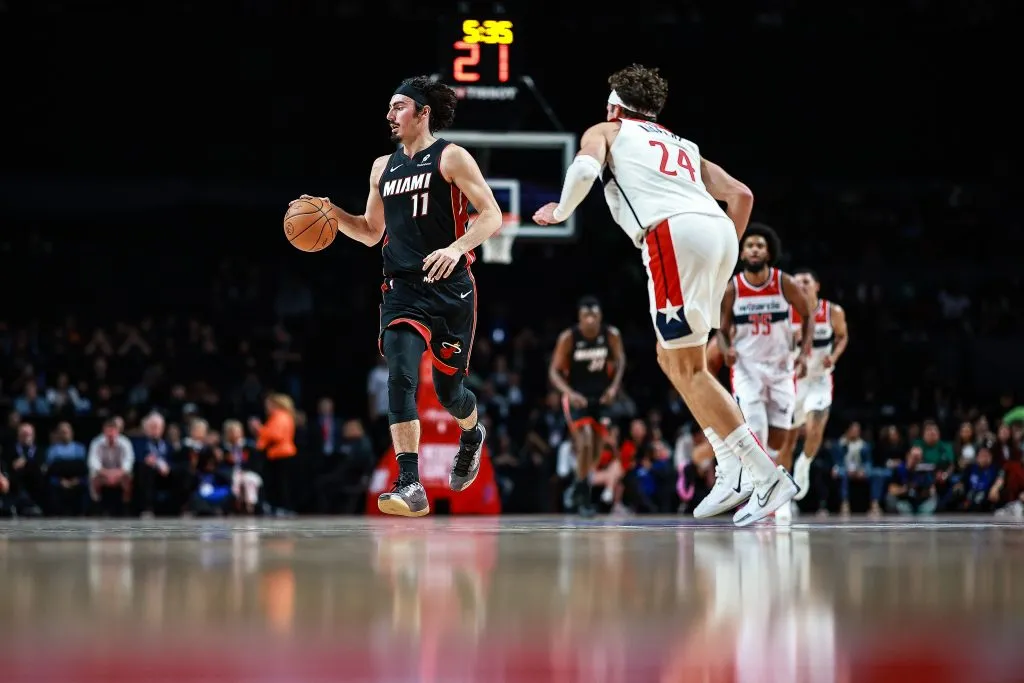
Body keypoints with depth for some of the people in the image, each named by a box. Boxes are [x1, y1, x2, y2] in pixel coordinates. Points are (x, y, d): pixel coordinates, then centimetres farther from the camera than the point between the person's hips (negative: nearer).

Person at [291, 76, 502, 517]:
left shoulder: (450, 158, -2)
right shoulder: (383, 167, 15)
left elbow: (491, 215, -8)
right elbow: (371, 232, 25)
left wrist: (457, 248, -25)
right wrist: (333, 214, 6)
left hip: (449, 286, -3)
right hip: (402, 287, 4)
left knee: (447, 388, 8)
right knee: (400, 376, -19)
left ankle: (472, 435, 46)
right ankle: (409, 486, -27)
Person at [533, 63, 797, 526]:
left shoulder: (607, 131, 21)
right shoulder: (682, 146, 35)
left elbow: (585, 168, -2)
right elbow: (740, 194, 24)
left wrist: (561, 211, 16)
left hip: (674, 232, -7)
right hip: (719, 229, 7)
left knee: (688, 367, -4)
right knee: (672, 357, 20)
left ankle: (768, 475, -15)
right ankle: (731, 473, 10)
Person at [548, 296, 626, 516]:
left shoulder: (611, 335, -11)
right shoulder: (568, 338, -18)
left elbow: (619, 360, 6)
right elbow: (554, 371, -13)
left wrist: (614, 386, -10)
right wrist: (570, 393, -29)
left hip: (600, 396, 4)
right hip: (576, 396, -4)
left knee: (596, 445, 8)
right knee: (585, 440, -20)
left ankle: (580, 487, 32)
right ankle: (583, 496, -11)